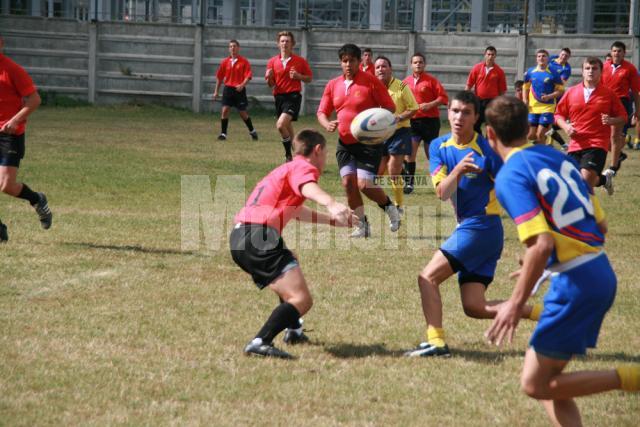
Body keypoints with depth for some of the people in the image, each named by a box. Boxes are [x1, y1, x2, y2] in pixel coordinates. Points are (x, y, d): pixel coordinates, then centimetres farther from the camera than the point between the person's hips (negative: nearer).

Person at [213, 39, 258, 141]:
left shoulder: (244, 61, -4)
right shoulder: (225, 62, 6)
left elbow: (248, 76, -10)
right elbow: (219, 77, 12)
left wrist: (242, 85, -26)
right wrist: (216, 91, 12)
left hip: (239, 90, -3)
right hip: (228, 88, 3)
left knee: (243, 113, 4)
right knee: (225, 110, -10)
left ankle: (252, 131, 25)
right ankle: (223, 133, -3)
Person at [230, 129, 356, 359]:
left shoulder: (285, 169, 32)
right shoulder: (304, 167, 1)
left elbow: (297, 211, 51)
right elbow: (308, 187, -26)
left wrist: (334, 220, 63)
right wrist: (331, 203, -47)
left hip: (239, 236, 10)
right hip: (260, 237, -10)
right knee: (301, 300, -19)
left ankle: (294, 331, 53)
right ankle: (260, 343, -32)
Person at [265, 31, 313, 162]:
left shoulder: (300, 61, 0)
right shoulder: (273, 62, 7)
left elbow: (309, 78, 7)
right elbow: (270, 84, 10)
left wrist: (298, 76, -12)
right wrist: (269, 78, -13)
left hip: (293, 96, -5)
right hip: (279, 97, 5)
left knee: (281, 125, -23)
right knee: (287, 128, 15)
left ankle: (289, 154, -10)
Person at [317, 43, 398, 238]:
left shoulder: (371, 81, -7)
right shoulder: (333, 85, 7)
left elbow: (390, 107, -5)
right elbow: (322, 112, 12)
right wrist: (327, 124, -11)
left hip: (369, 142, -5)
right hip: (345, 142, 5)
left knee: (364, 184, -14)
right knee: (348, 182, -5)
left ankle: (389, 207, 15)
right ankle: (362, 225, 9)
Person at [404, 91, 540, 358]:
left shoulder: (486, 150, -12)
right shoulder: (439, 147, 6)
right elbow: (442, 193, -5)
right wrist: (458, 170, -25)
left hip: (482, 228, -7)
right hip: (467, 228, 7)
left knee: (428, 278, -13)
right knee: (474, 307, 3)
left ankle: (436, 342, -16)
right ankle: (542, 314, 8)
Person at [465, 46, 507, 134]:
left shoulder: (499, 71, -1)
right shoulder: (477, 68, 2)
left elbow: (502, 90, 3)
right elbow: (469, 85, 4)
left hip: (492, 102, -1)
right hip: (478, 101, 1)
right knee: (475, 125, 5)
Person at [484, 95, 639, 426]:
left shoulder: (510, 177, -13)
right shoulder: (557, 157, 12)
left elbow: (542, 244, -24)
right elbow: (600, 224, 15)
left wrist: (516, 303, -18)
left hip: (575, 282, -9)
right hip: (600, 271, 9)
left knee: (535, 384, 0)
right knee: (547, 379, 15)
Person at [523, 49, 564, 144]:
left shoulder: (553, 73, -4)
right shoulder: (530, 72, 6)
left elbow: (560, 91, -1)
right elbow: (525, 88, 17)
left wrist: (549, 96, -18)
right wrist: (525, 101, 2)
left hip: (547, 108, -4)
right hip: (533, 108, 4)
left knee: (540, 135, -9)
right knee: (531, 135, 4)